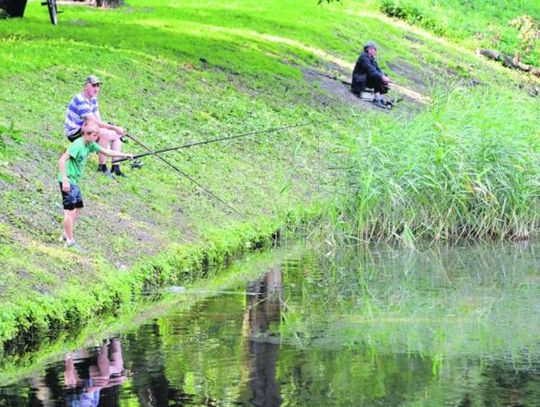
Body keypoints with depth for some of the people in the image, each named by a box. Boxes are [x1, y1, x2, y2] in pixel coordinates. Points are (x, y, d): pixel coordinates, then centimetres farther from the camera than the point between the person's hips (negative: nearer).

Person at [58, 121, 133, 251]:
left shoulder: (90, 144, 6)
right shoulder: (78, 145, -21)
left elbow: (106, 151, 16)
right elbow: (62, 160, -25)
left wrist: (125, 155, 12)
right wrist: (65, 180, -28)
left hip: (74, 181, 10)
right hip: (67, 180, -10)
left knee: (78, 208, 17)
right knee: (70, 210, -7)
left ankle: (66, 234, 28)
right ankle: (70, 241, -3)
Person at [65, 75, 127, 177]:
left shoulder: (93, 100, 9)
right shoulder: (81, 100, -23)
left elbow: (98, 121, 4)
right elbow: (94, 122, -28)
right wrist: (114, 128, -28)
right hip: (74, 133, -10)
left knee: (116, 135, 4)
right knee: (105, 133, -31)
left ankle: (115, 167, -1)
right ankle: (102, 166, -25)